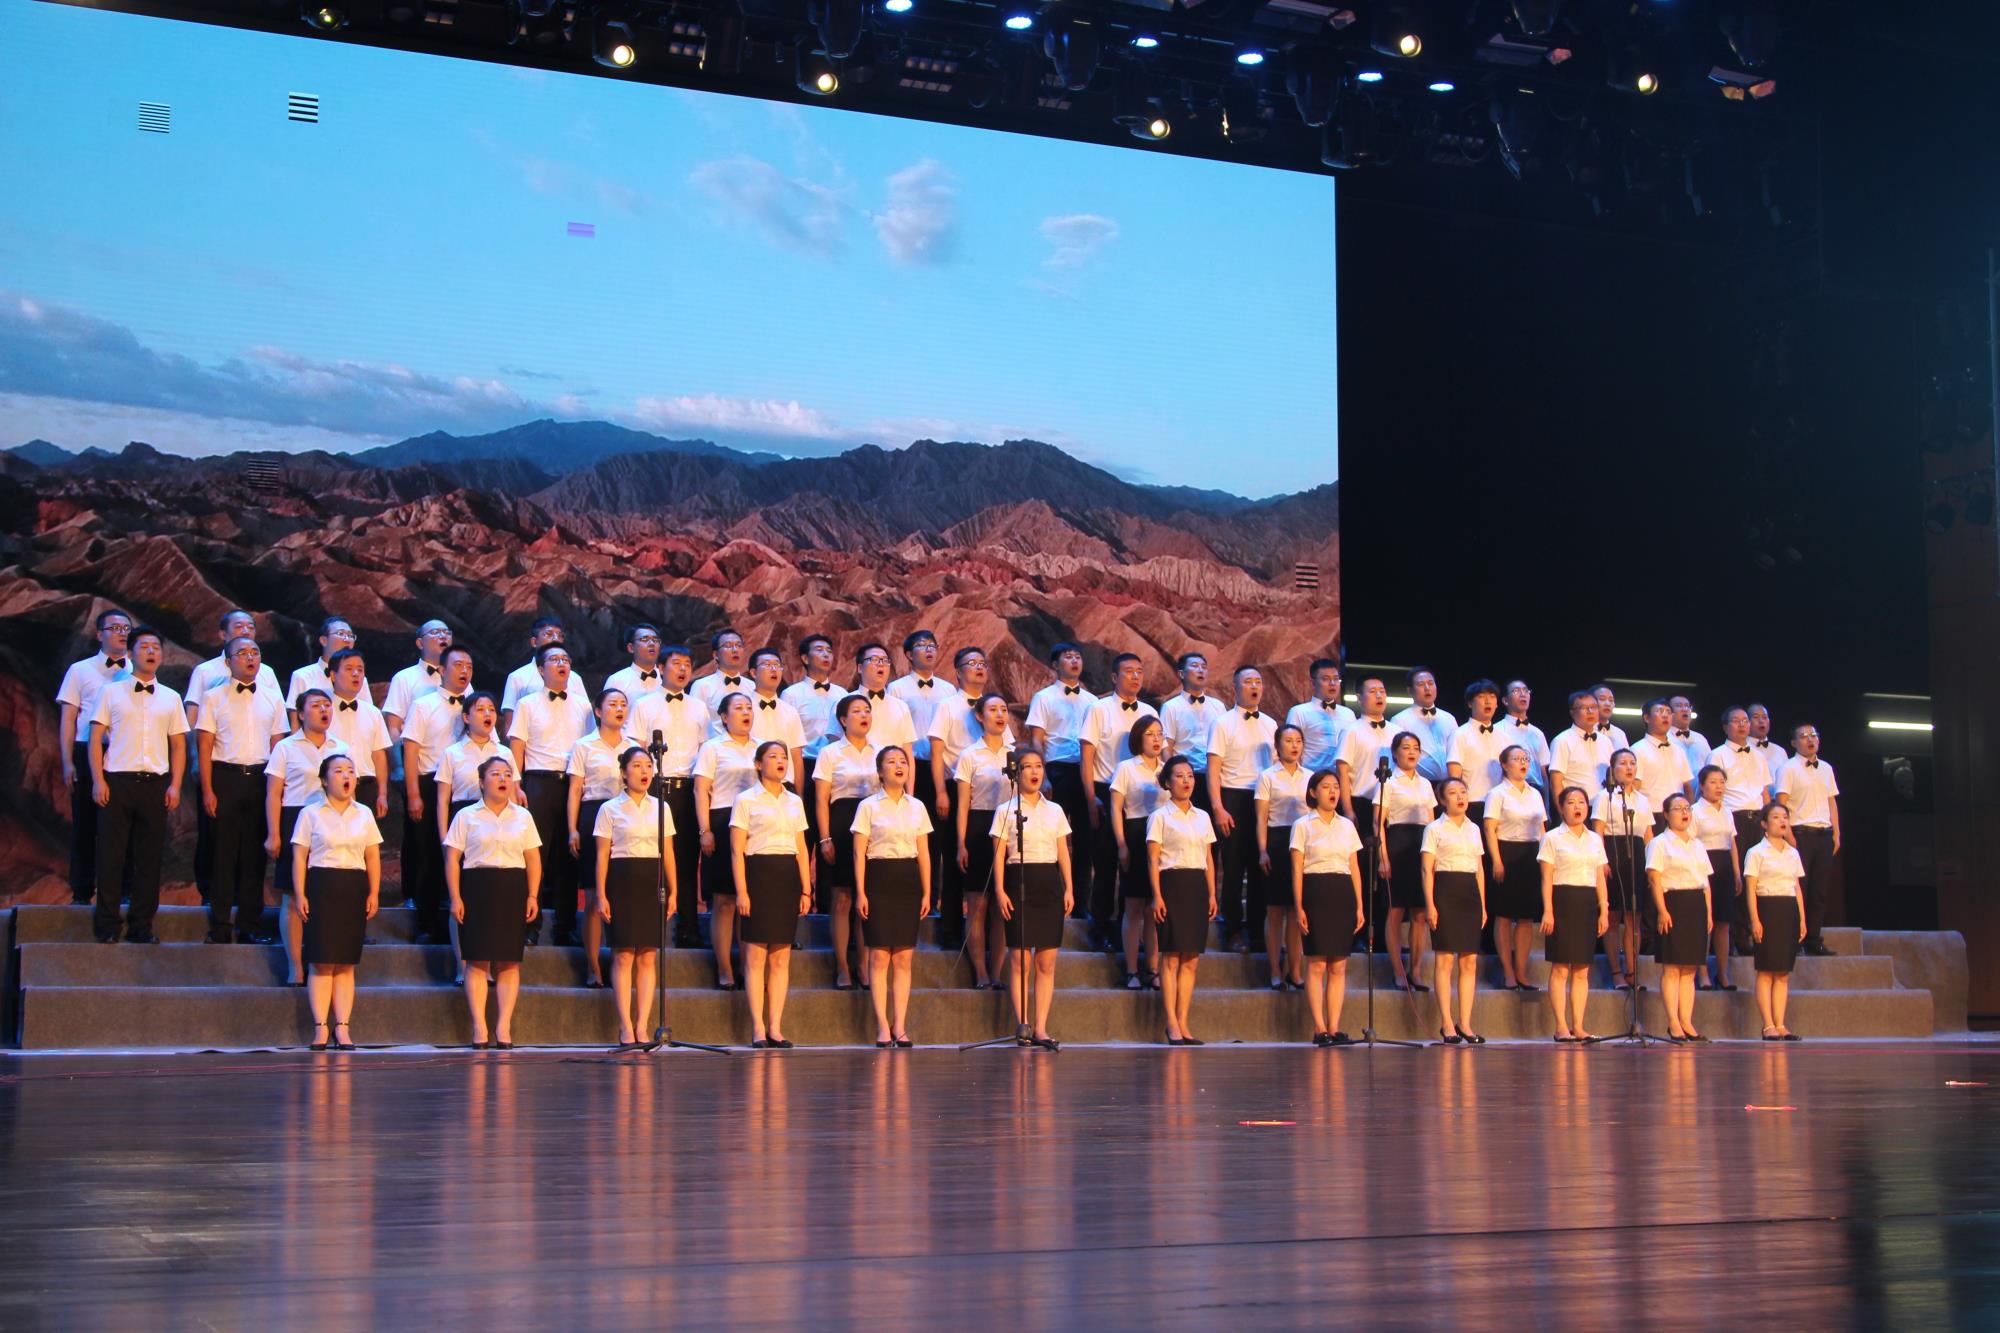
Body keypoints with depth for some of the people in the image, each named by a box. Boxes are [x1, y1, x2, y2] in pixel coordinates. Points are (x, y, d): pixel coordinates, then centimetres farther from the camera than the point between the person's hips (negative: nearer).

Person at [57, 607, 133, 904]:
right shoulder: (80, 670, 7)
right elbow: (67, 719, 5)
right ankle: (81, 893, 9)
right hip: (88, 754, -1)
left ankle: (123, 891, 10)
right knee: (85, 824, 3)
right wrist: (68, 763, -3)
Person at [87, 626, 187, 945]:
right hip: (117, 782, -2)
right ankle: (107, 927, 4)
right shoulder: (111, 691, 7)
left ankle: (141, 927, 9)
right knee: (111, 856, -2)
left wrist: (175, 786, 0)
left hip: (155, 784, 2)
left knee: (149, 858, 2)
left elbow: (179, 746, 12)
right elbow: (96, 738, 3)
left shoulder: (170, 698, 14)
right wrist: (98, 781, -7)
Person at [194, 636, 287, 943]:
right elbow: (204, 747, 0)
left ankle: (251, 926, 10)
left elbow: (278, 744, 12)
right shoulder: (213, 698, 3)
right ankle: (219, 927, 5)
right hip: (225, 777, -2)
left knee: (255, 854, 4)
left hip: (260, 777, 3)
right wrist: (207, 791, -8)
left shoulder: (272, 698, 11)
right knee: (223, 853, -1)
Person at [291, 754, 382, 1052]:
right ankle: (320, 1028, -3)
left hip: (355, 888, 3)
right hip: (322, 885, -3)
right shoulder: (311, 814, 3)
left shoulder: (364, 814, 12)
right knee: (322, 961, -5)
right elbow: (299, 857, 0)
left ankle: (343, 1028, 3)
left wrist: (374, 893, 2)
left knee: (346, 963, 3)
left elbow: (373, 856, 11)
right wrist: (301, 894, -8)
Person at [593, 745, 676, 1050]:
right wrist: (601, 895, -6)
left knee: (648, 956, 1)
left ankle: (642, 1026, 4)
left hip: (652, 881, 3)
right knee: (624, 956, -5)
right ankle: (626, 1028, -3)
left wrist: (673, 891, 4)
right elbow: (602, 855, 0)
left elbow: (668, 854, 11)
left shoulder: (661, 808, 11)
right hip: (622, 880, -3)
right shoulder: (610, 809, 3)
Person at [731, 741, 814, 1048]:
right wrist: (741, 891, -11)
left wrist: (806, 889, 9)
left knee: (782, 957, 4)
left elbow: (801, 849, 16)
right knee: (756, 954, -4)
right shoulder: (746, 801, 1)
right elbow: (737, 850, -4)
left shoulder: (795, 802, 15)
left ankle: (775, 1027, 6)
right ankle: (758, 1028, -2)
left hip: (788, 876, 5)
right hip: (759, 875, -5)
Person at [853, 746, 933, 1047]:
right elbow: (859, 852, -2)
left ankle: (900, 1026, 6)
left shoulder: (917, 807, 11)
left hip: (908, 881, 3)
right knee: (880, 955, -4)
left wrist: (926, 892, 7)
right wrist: (861, 892, -9)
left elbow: (923, 853, 12)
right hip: (879, 879, -3)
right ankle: (883, 1026, 0)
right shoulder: (868, 807, 1)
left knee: (904, 957, 2)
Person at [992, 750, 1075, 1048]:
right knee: (1021, 960, -5)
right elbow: (999, 854, -1)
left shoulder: (1055, 810, 13)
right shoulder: (1006, 811, 3)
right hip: (1019, 881, -3)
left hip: (1049, 883, 4)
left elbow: (1063, 852, 12)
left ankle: (1041, 1028, 3)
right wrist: (1000, 890, -10)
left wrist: (1068, 888, 4)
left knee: (1047, 962, 1)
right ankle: (1023, 1026, -3)